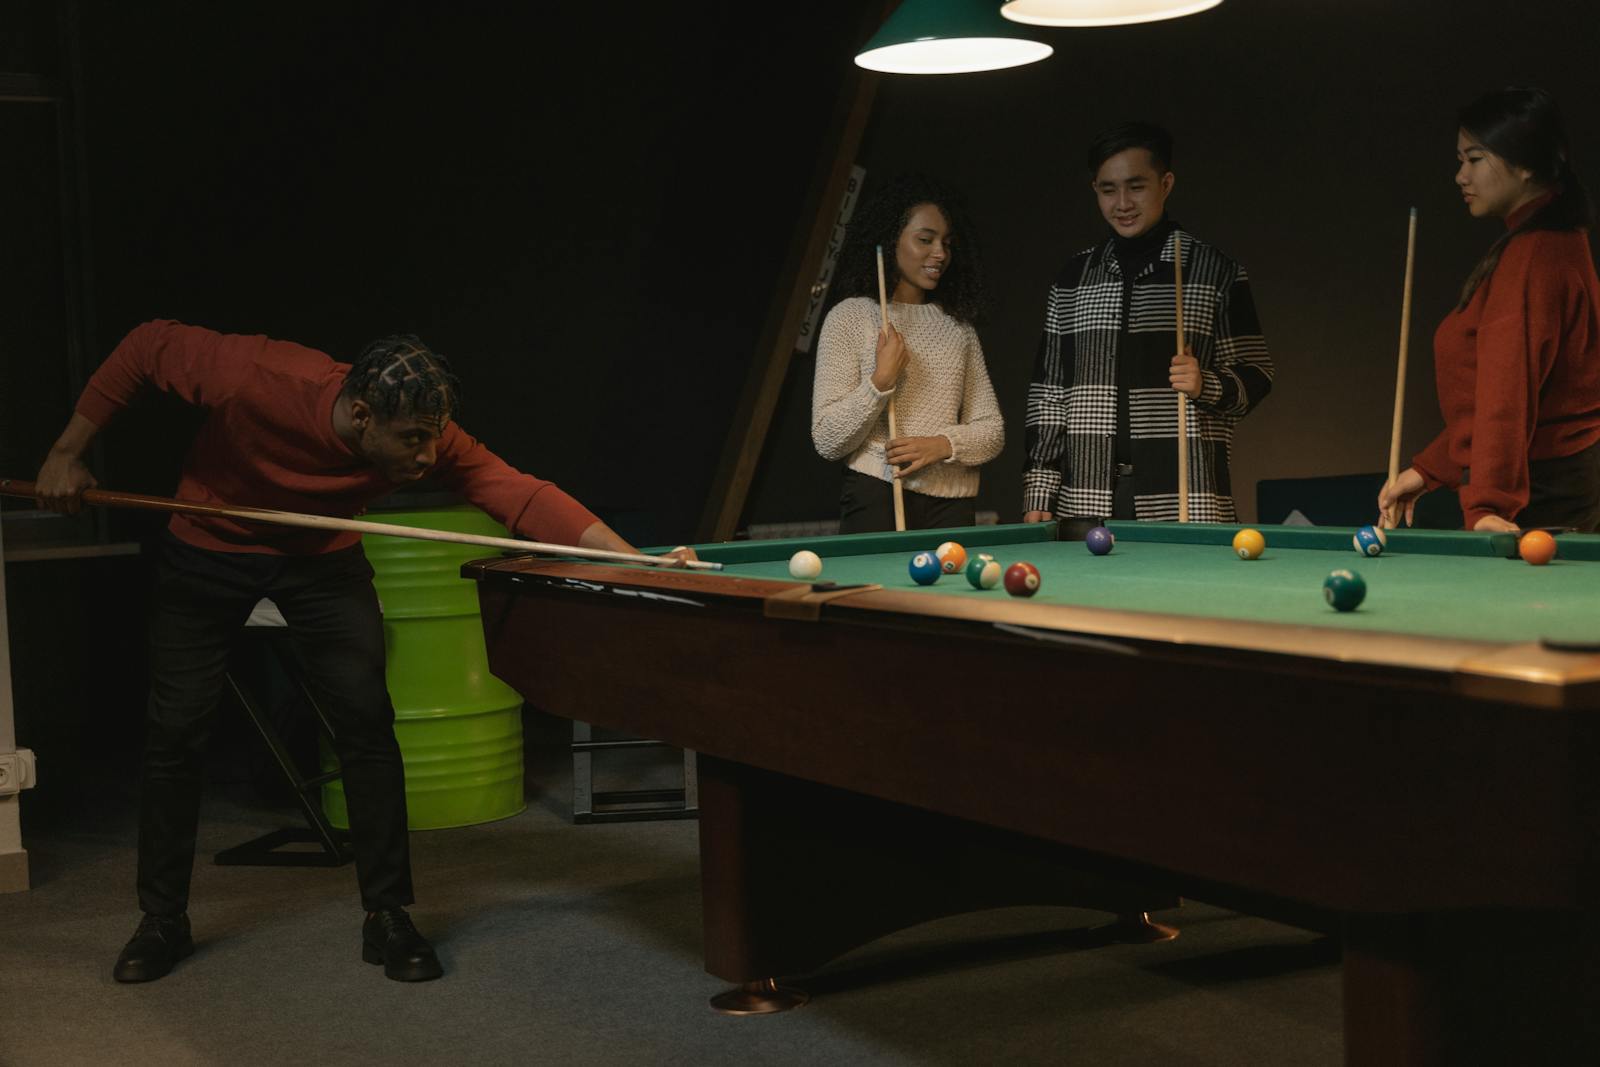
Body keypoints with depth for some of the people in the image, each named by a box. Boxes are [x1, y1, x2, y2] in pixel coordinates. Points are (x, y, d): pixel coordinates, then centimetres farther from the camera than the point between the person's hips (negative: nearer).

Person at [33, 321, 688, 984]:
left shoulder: (430, 439, -30)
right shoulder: (256, 379, -36)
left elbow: (521, 495, -39)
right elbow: (147, 346, -21)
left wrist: (635, 560, -51)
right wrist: (68, 452, -15)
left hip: (321, 555, 1)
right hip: (208, 548, -1)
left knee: (366, 719, -13)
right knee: (175, 729, 0)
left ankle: (387, 917, -2)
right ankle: (162, 922, 16)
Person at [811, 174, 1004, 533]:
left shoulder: (959, 326, 12)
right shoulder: (851, 316, -2)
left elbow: (992, 432, 9)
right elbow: (827, 442, -7)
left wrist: (942, 444, -10)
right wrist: (881, 380, -17)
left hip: (952, 505, 4)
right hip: (877, 500, -4)